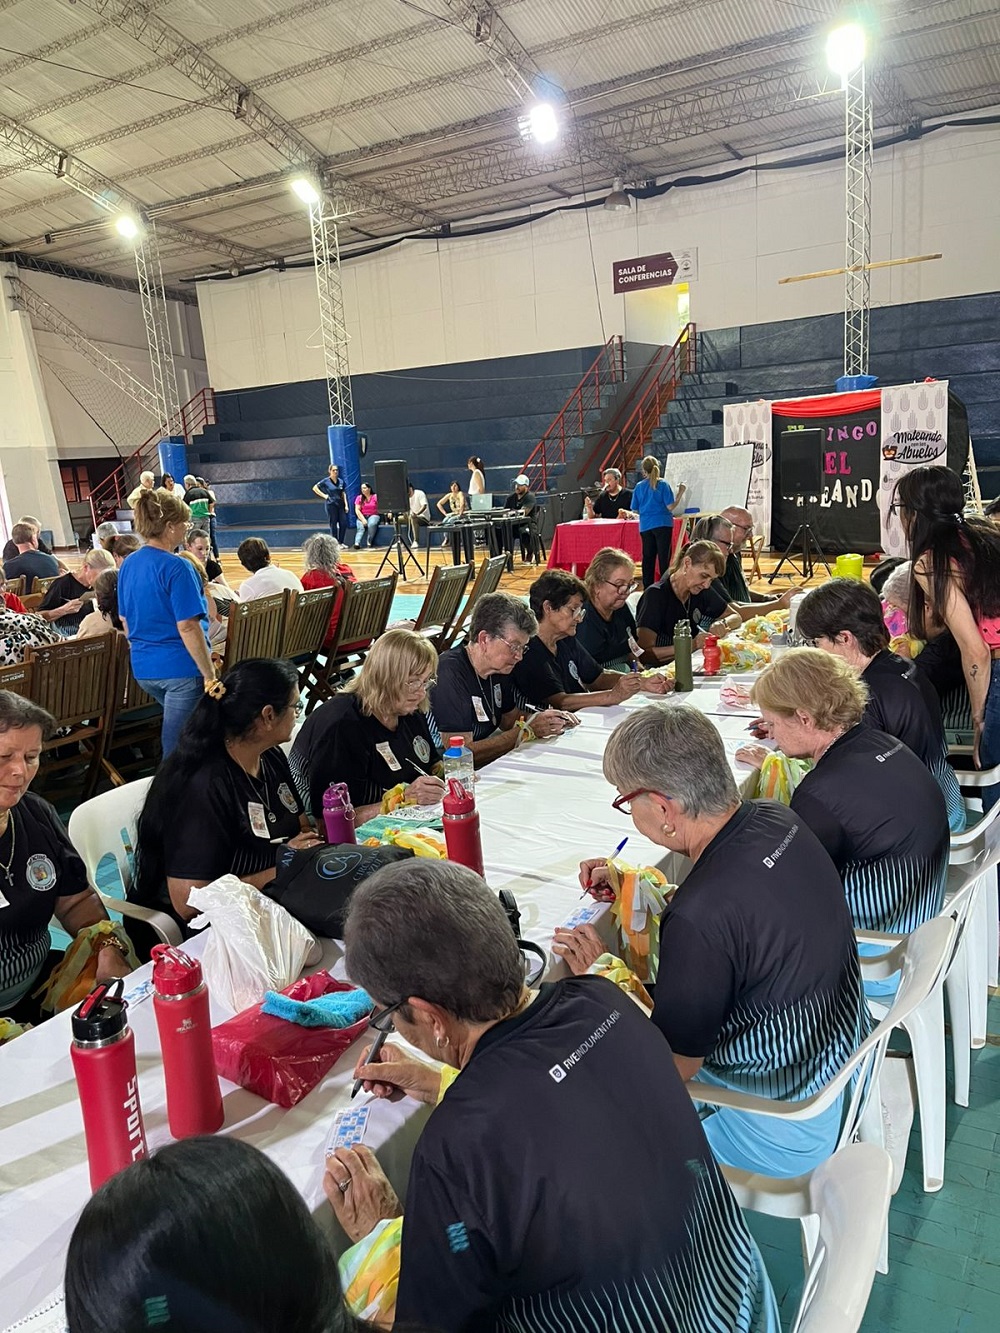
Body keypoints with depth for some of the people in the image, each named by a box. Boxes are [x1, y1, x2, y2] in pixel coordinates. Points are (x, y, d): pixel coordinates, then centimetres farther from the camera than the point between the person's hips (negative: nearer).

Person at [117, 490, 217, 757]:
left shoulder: (128, 565, 6)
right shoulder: (176, 567, -18)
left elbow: (125, 620, 14)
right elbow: (188, 627, -22)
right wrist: (210, 675, -17)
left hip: (142, 667, 8)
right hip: (181, 667, -8)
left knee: (175, 732, 26)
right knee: (178, 743, 3)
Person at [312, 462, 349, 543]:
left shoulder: (341, 481, 9)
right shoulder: (326, 481, -4)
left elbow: (343, 494, 11)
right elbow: (315, 488, -2)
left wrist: (346, 505, 3)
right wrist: (324, 496, -6)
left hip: (340, 505, 5)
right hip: (331, 505, -4)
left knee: (344, 524, 1)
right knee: (333, 525, 1)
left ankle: (341, 543, 15)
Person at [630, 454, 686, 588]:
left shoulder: (639, 487, 3)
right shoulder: (663, 485, -6)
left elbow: (635, 510, 7)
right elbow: (670, 506, -10)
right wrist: (680, 493, 2)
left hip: (645, 526, 3)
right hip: (662, 524, -3)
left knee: (648, 558, 8)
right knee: (664, 557, 1)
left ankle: (647, 588, 12)